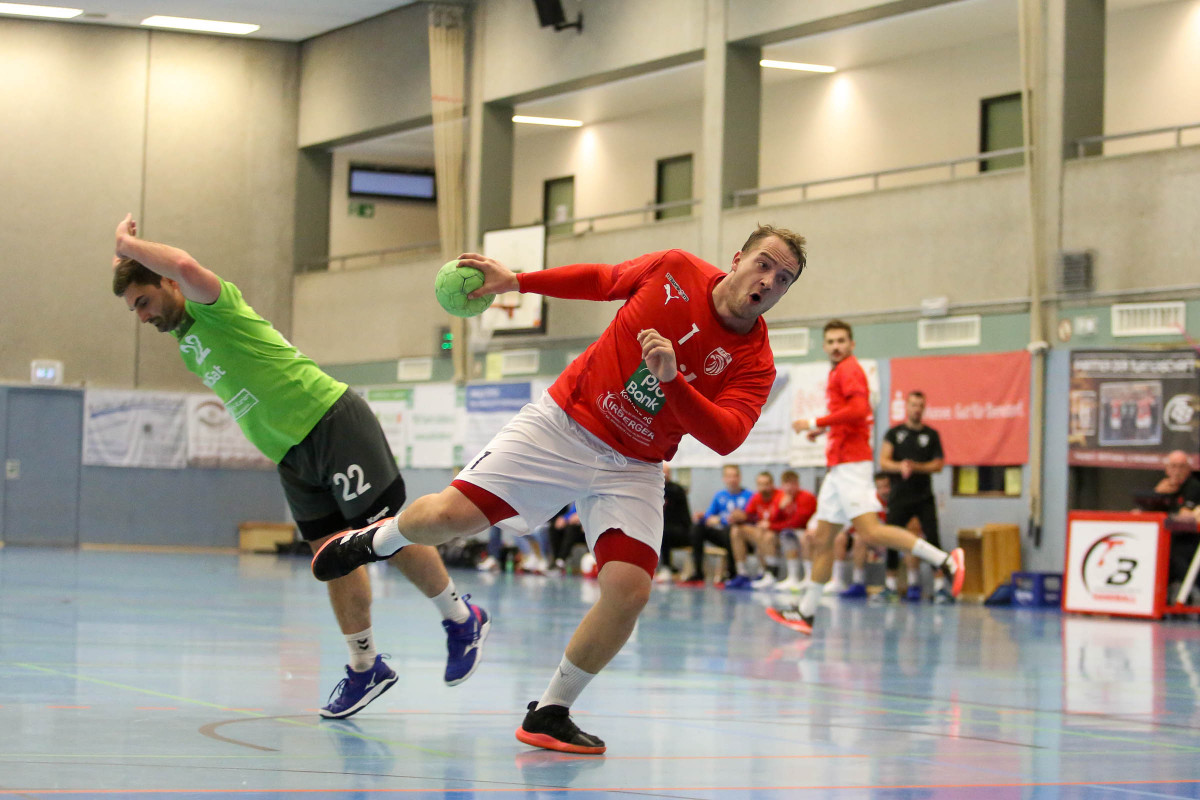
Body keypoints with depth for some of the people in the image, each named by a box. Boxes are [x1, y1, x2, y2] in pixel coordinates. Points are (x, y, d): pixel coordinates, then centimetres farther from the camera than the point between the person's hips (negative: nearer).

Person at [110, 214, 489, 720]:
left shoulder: (212, 304, -8)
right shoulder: (185, 344, 18)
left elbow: (186, 267, -31)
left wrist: (126, 243, -17)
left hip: (331, 421, -8)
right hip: (291, 456, 8)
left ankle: (462, 620, 8)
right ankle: (364, 668, 8)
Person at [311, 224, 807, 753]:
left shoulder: (755, 364, -9)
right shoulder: (674, 270, -6)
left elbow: (725, 437, -24)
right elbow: (602, 280, 13)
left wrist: (672, 377, -37)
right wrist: (516, 282, 12)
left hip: (632, 469, 1)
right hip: (562, 425, 0)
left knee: (630, 591, -20)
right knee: (447, 516, -13)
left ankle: (550, 714, 1)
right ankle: (378, 539, 25)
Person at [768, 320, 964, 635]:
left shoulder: (849, 369, -5)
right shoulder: (838, 372, 23)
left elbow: (859, 409, -20)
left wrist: (816, 423, -16)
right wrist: (825, 429, 22)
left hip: (851, 464, -10)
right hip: (839, 468, 10)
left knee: (869, 531, -21)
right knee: (821, 540, 9)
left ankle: (946, 560, -21)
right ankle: (805, 613, 11)